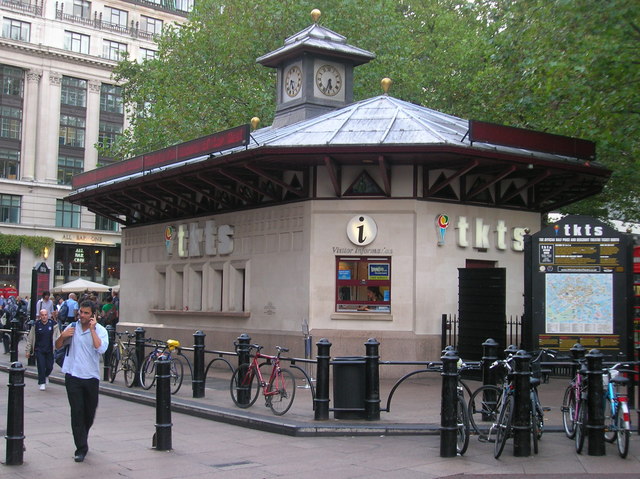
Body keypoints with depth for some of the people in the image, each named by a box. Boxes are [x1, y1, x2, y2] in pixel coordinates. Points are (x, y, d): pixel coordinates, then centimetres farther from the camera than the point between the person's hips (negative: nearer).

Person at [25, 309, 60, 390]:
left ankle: (46, 376, 39)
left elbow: (58, 337, 0)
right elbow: (30, 338, 4)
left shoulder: (53, 324, -4)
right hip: (39, 349, 0)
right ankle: (42, 383, 9)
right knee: (41, 366, -6)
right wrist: (28, 350, 4)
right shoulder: (36, 325, -2)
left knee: (49, 366, 5)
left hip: (50, 350, 0)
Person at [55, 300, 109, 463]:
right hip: (73, 376, 0)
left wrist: (92, 329, -19)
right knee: (77, 412, -5)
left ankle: (82, 439, 38)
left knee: (90, 412, 12)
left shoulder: (100, 330, -3)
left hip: (91, 377, 0)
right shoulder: (72, 327, 4)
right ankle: (81, 448, -1)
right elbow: (58, 346, 11)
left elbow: (101, 349, -22)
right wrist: (63, 336, -9)